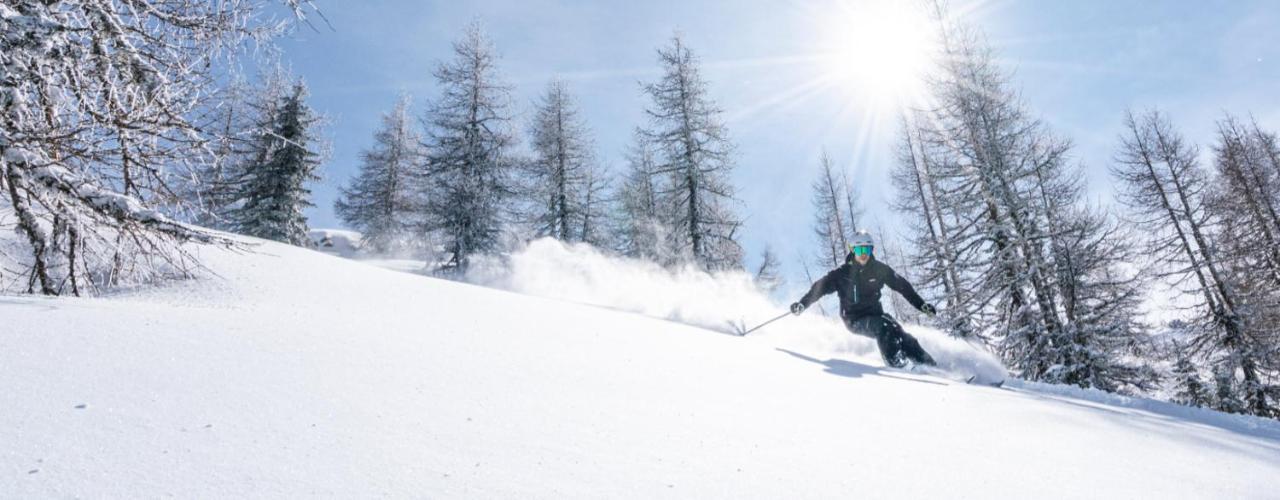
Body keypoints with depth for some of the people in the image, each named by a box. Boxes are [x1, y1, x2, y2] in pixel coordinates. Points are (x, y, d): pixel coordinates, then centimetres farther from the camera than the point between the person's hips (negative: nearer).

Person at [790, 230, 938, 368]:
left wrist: (921, 304, 3)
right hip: (855, 319, -3)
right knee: (883, 328, -29)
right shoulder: (843, 273, -9)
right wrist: (802, 304, -19)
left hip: (875, 313, 3)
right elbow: (820, 287, -7)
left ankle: (927, 363, -15)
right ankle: (896, 363, -27)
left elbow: (902, 286, 5)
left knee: (896, 330, -21)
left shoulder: (879, 269, -3)